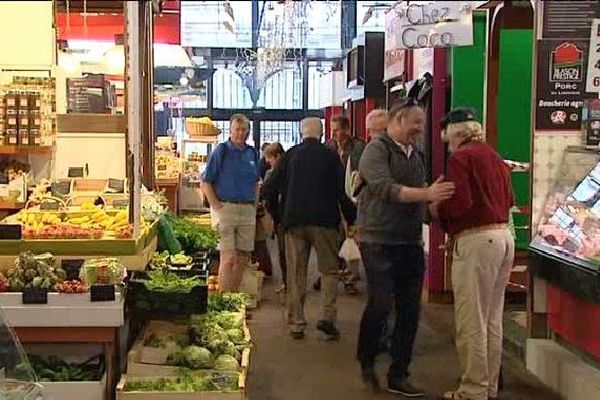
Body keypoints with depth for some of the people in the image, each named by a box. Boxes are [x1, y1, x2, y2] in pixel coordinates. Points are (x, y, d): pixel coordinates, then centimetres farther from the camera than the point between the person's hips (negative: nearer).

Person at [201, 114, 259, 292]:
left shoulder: (252, 153, 12)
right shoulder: (221, 151, -3)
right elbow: (206, 183, -4)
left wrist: (255, 205, 13)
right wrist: (216, 206, -10)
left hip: (248, 210, 5)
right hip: (226, 208, -5)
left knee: (243, 258, 9)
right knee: (228, 258, -8)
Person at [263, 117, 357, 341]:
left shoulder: (290, 155, 3)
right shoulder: (330, 156, -2)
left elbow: (270, 189, 3)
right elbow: (342, 191, -4)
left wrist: (278, 212, 18)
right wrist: (351, 219, 6)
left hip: (294, 221, 2)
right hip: (324, 221, -2)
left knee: (296, 273, 7)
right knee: (329, 270, 7)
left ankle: (296, 324, 9)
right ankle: (327, 318, -6)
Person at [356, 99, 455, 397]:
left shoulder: (416, 156, 16)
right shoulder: (377, 150, -8)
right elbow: (385, 188, -23)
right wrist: (427, 194, -31)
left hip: (411, 244, 7)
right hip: (379, 242, -7)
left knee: (410, 310, 6)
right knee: (380, 305, -7)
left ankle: (398, 376, 18)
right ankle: (367, 363, 18)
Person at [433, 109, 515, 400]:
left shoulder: (461, 157, -9)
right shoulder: (495, 157, 15)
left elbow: (459, 203, -18)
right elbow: (509, 200, 15)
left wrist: (437, 210, 0)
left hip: (476, 240, -9)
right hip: (503, 236, 9)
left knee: (471, 322, 0)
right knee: (493, 320, 16)